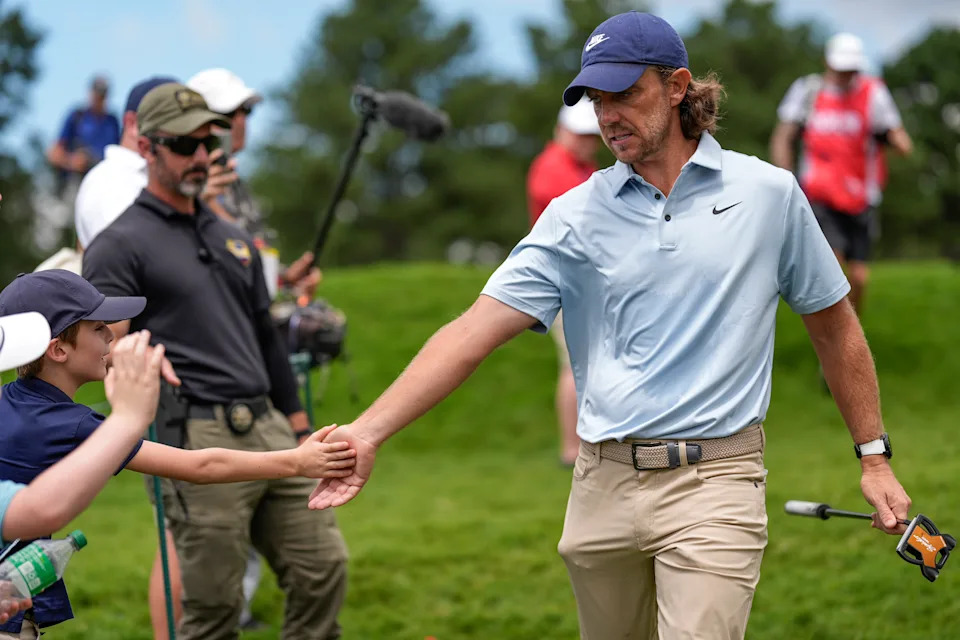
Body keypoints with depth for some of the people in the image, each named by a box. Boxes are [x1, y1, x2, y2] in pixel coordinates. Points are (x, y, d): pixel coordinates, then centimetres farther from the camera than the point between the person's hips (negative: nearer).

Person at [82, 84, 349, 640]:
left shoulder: (234, 240, 21)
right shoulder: (121, 246, -1)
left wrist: (300, 428, 22)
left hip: (269, 429, 7)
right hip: (198, 442, -7)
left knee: (324, 566, 2)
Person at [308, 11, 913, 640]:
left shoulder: (769, 192, 2)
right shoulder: (575, 216, 3)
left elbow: (835, 324, 12)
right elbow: (474, 332, -6)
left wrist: (874, 457, 10)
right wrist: (369, 433, -17)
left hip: (716, 478, -2)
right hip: (605, 485, 3)